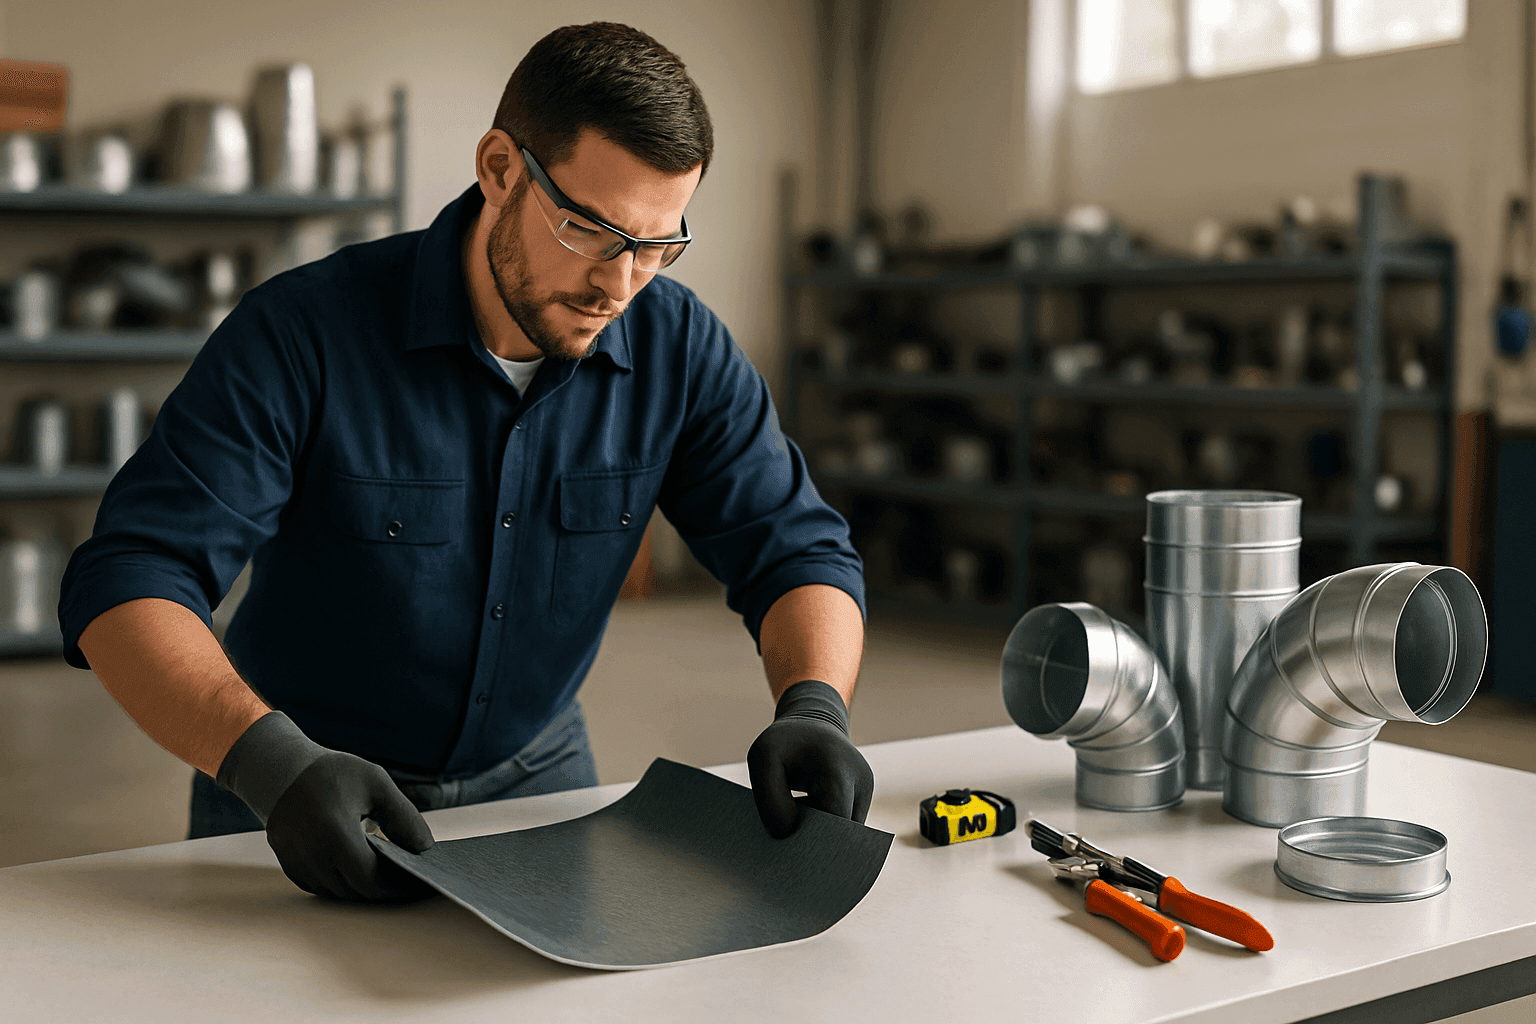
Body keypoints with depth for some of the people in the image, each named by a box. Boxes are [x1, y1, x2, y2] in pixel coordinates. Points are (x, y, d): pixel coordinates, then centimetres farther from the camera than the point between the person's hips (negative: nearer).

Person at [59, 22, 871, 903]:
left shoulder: (680, 347, -9)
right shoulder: (303, 333, -20)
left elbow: (796, 549, -5)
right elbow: (125, 583, -24)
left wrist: (814, 706, -26)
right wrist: (271, 763, -41)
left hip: (533, 775, 3)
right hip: (296, 797, -2)